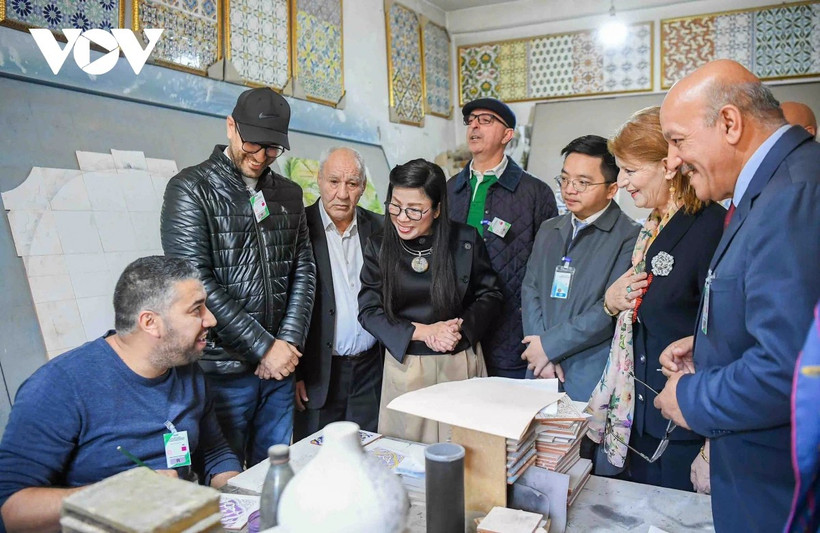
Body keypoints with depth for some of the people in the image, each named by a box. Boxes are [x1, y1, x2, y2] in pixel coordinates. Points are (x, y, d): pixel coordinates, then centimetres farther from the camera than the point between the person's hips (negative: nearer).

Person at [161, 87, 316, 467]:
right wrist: (263, 347, -14)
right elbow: (196, 282, -15)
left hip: (278, 366, 5)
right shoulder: (191, 188, -6)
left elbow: (303, 271, 9)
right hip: (224, 369, -5)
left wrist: (289, 343, -4)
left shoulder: (289, 194, 11)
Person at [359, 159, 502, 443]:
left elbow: (490, 295, 3)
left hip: (461, 363, 0)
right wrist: (422, 331, -15)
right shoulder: (378, 246, -3)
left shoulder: (466, 240, -4)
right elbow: (368, 310, -4)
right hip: (404, 365, 1)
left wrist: (461, 327, -14)